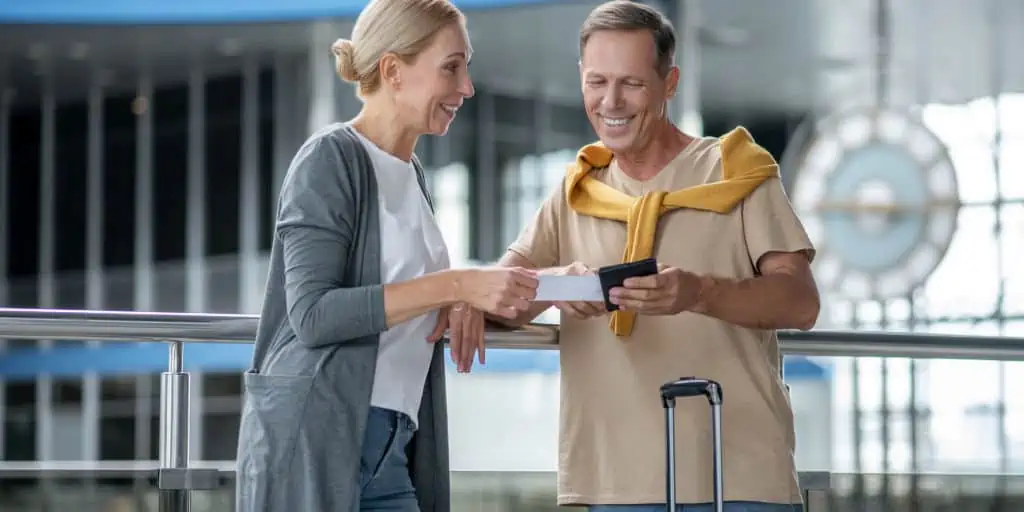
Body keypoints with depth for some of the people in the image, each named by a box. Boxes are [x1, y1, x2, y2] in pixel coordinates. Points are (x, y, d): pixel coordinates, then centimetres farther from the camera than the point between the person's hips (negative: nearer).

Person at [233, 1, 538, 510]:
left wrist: (463, 299, 3)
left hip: (388, 452, 8)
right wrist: (454, 286, -20)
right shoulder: (331, 158, -7)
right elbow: (312, 313, -17)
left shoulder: (411, 174, 17)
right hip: (313, 444, -8)